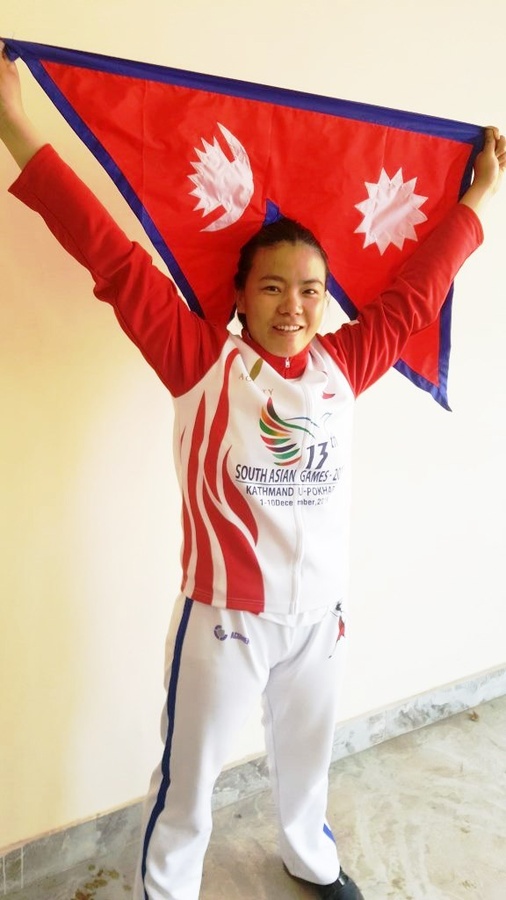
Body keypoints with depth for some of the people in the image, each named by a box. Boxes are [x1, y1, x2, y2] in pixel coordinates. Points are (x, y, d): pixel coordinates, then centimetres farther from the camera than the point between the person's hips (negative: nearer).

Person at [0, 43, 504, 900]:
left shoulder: (342, 366, -2)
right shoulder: (202, 364, -14)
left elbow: (412, 292, 9)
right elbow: (117, 262, -17)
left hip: (319, 613, 5)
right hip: (223, 619, -4)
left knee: (305, 756, 29)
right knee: (186, 783, 15)